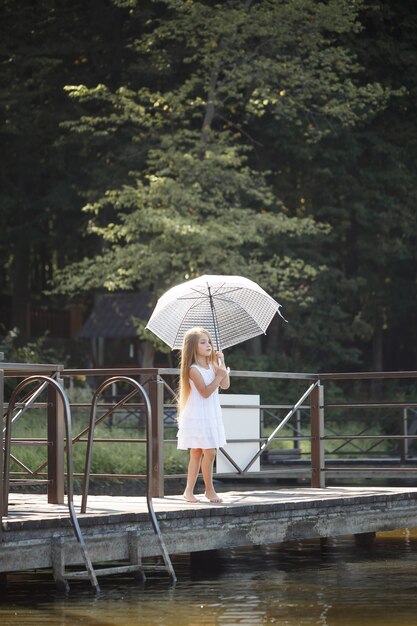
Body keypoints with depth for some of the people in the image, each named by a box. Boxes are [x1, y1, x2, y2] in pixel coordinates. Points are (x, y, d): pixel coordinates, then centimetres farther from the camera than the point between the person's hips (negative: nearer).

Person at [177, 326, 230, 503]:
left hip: (211, 416, 8)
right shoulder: (193, 370, -13)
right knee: (209, 452, -10)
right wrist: (219, 375, -20)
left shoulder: (212, 366, 11)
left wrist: (222, 363, 0)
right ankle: (209, 490, 0)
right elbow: (205, 392, -19)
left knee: (196, 454, 9)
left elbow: (225, 385, 5)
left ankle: (189, 491, 12)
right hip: (197, 416, -8)